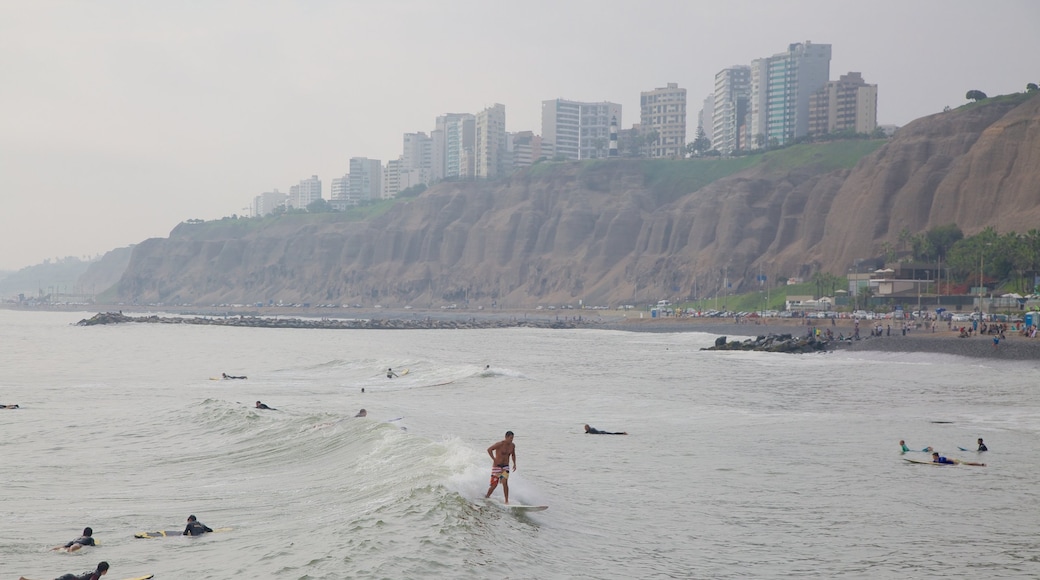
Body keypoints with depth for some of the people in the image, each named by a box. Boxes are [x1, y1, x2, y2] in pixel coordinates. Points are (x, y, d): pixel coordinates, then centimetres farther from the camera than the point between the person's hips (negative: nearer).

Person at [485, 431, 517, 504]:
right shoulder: (500, 444, -18)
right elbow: (489, 449, -23)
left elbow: (513, 455, 20)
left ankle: (506, 501, -12)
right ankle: (486, 497, 23)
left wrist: (514, 464, 7)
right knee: (494, 485, -1)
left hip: (505, 467, 4)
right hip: (497, 466, -4)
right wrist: (494, 459, -25)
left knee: (505, 483, -14)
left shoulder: (512, 445, 1)